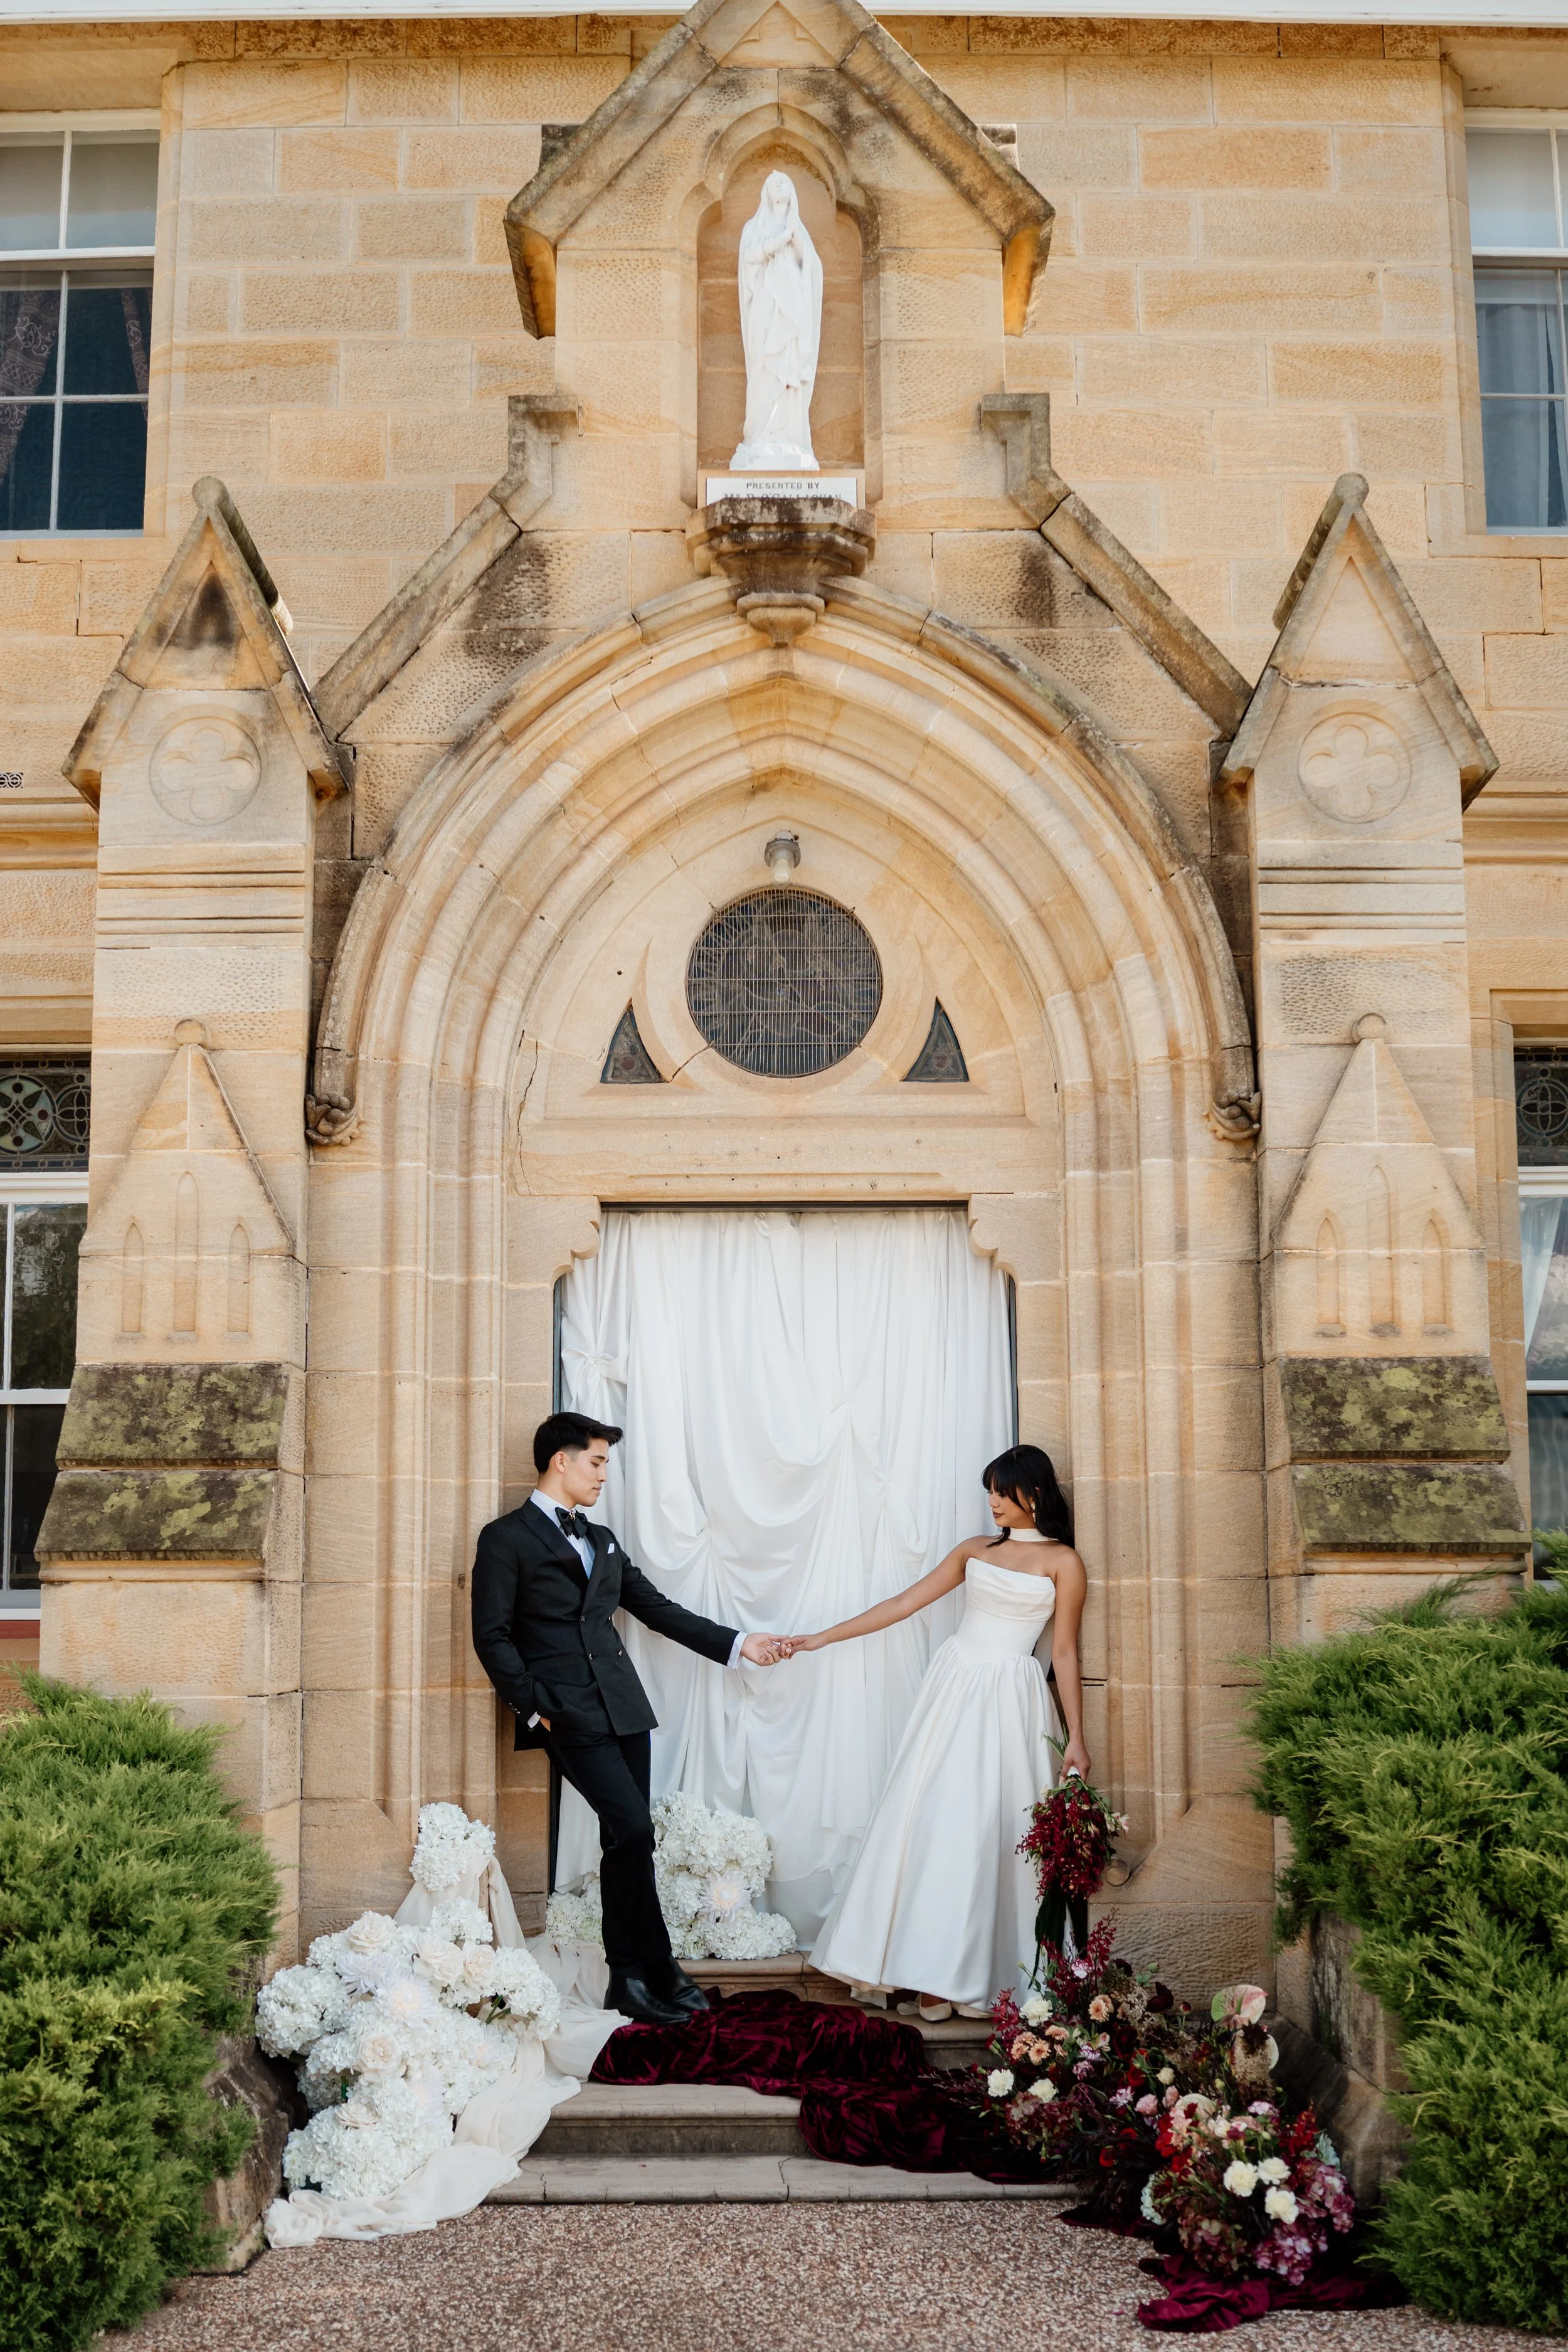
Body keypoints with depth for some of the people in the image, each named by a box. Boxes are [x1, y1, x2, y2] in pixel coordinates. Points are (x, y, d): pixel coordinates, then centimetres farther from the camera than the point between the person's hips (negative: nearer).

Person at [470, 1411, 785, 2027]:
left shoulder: (603, 1540, 21)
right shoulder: (506, 1538, 0)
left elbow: (656, 1607, 22)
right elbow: (492, 1635, -4)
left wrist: (734, 1643, 17)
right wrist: (533, 1707, -11)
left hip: (624, 1708, 7)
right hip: (569, 1715, -7)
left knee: (625, 1842, 5)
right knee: (632, 1830, -15)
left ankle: (627, 1980, 12)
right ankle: (659, 1969, -3)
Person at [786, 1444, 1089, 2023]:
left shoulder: (1062, 1561, 0)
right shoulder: (977, 1549, 12)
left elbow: (1065, 1654, 0)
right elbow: (904, 1603, 12)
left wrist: (1076, 1737, -3)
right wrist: (822, 1638, 8)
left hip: (1009, 1698, -4)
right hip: (953, 1686, 4)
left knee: (984, 1828, -6)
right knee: (927, 1817, 0)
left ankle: (978, 1972, 5)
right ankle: (933, 1971, 7)